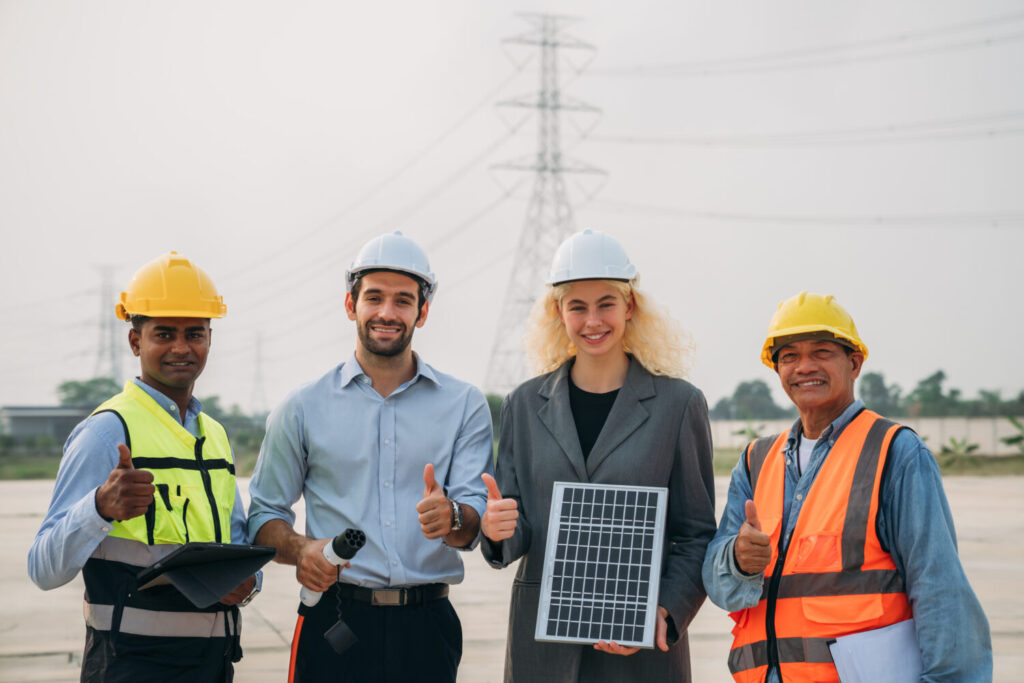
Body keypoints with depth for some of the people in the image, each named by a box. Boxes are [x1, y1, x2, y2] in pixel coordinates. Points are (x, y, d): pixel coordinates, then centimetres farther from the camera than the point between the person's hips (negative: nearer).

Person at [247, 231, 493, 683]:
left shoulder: (464, 405, 7)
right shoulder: (304, 408, 7)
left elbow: (476, 522, -1)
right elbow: (265, 513, 9)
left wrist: (451, 517, -24)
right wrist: (300, 550, -12)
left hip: (427, 629, 1)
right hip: (333, 623, 0)